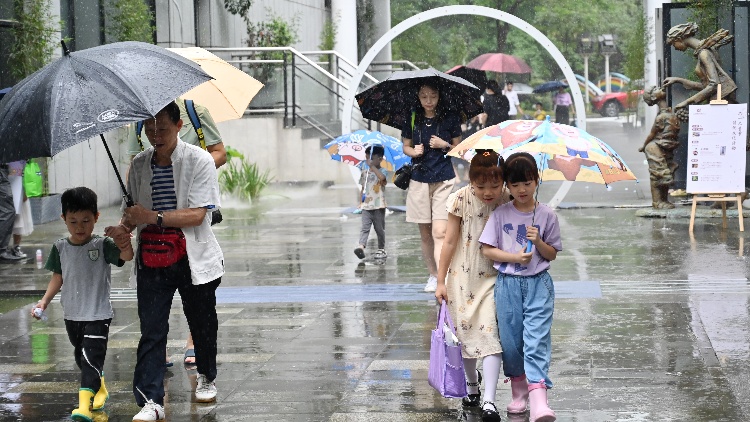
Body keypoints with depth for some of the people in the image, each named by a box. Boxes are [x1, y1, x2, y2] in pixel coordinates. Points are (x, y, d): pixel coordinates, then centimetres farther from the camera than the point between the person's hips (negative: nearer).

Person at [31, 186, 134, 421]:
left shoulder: (103, 245, -13)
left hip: (98, 315, -5)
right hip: (72, 314, 5)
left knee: (92, 356, -15)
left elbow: (125, 257, -31)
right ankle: (99, 388, 41)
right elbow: (58, 277, 10)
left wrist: (125, 247, -54)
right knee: (81, 356, 19)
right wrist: (44, 301, 1)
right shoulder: (61, 248, -1)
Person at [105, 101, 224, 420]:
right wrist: (124, 227, -10)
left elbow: (197, 214, -17)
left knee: (202, 322, 14)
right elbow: (133, 209, 13)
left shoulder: (199, 161, -9)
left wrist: (154, 217, -26)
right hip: (151, 259, 3)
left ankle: (206, 378, 38)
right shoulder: (139, 165, 6)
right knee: (151, 330, -5)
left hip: (191, 257, -3)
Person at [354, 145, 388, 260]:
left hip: (378, 206, -4)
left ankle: (381, 250, 15)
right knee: (365, 228, -10)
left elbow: (382, 177, -29)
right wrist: (360, 201, 7)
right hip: (366, 207, 4)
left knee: (380, 229, 5)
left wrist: (372, 166, -25)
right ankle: (361, 246, -25)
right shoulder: (364, 173, 13)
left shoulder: (382, 171, -4)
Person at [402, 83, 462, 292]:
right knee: (425, 234, 8)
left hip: (444, 180, -3)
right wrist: (414, 151, -8)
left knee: (439, 232, -14)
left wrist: (445, 145, -12)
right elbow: (406, 146, 13)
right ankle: (433, 276, 22)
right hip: (419, 180, 3)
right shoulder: (412, 119, 4)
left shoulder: (450, 118, 0)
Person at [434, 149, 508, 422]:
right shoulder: (461, 199, -10)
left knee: (490, 333, -13)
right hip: (463, 277, 1)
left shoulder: (507, 203, -9)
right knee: (465, 332, 10)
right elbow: (450, 241, -3)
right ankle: (471, 384, 35)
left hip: (493, 277, -1)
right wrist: (441, 281, 0)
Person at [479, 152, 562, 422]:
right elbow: (487, 249, -1)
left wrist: (538, 242, -14)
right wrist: (514, 257, -14)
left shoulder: (546, 215, 1)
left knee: (537, 339, -11)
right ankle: (519, 390, 25)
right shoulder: (500, 214, 1)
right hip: (508, 284, 1)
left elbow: (552, 254, 6)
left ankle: (538, 400, -20)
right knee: (511, 340, 6)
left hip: (538, 284, -1)